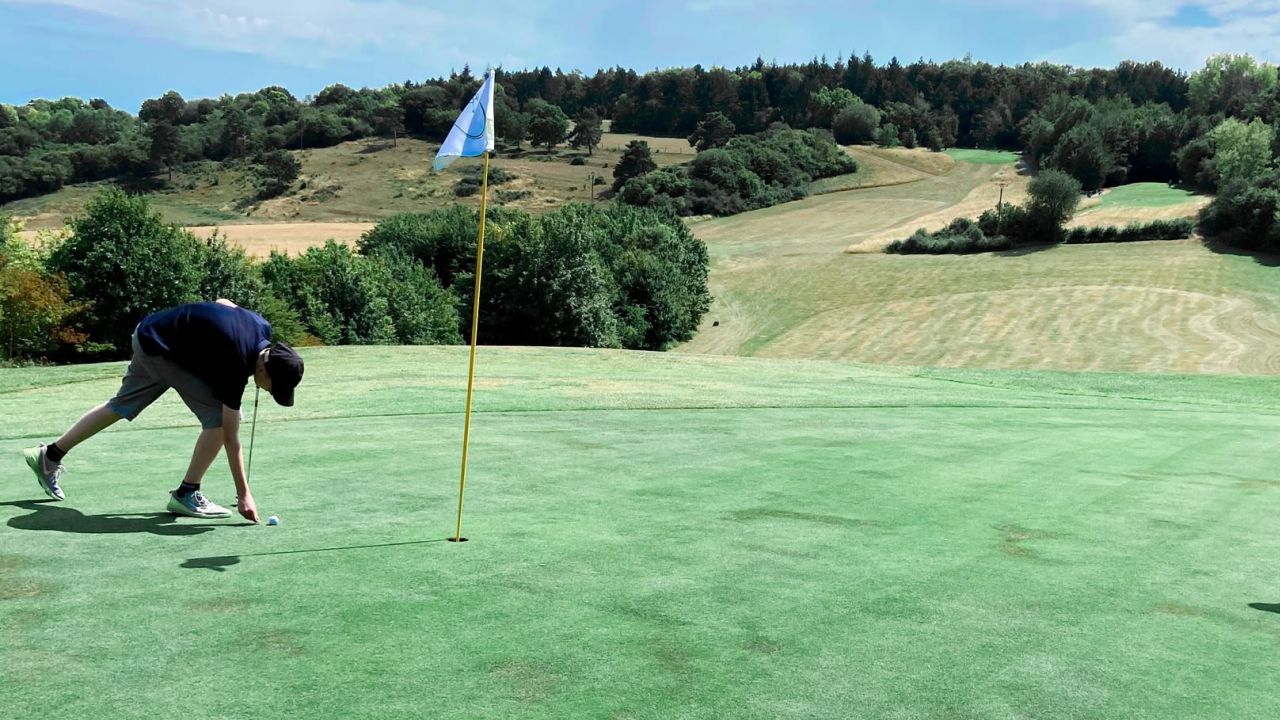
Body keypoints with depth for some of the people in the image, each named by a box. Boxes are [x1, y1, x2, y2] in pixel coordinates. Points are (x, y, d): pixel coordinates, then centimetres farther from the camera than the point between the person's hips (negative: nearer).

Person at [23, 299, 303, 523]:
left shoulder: (261, 328, -12)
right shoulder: (236, 364, -30)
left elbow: (224, 303, 9)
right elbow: (230, 436, -26)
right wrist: (244, 494, -24)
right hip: (160, 350, -9)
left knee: (121, 405, 23)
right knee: (217, 416, -15)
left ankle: (49, 456, 38)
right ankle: (186, 494, -3)